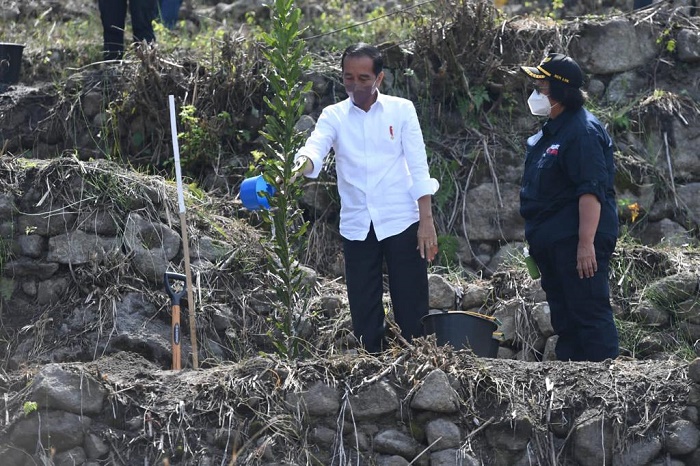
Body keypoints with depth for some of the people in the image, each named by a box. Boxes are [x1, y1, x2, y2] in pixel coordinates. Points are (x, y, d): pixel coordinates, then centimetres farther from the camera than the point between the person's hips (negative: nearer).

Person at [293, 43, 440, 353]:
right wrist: (301, 165, -37)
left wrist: (426, 220, -7)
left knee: (412, 309, -2)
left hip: (401, 222, -2)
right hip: (357, 226, 2)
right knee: (364, 313, 5)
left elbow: (418, 167, 0)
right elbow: (315, 148, -13)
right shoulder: (333, 116, 6)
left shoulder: (401, 110, 3)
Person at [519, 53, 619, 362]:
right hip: (551, 243, 11)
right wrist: (536, 237, 22)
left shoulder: (582, 131, -15)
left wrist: (586, 244, -27)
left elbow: (591, 190, -22)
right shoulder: (551, 131, 16)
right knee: (564, 320, 14)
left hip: (576, 241, -11)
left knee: (590, 316, -10)